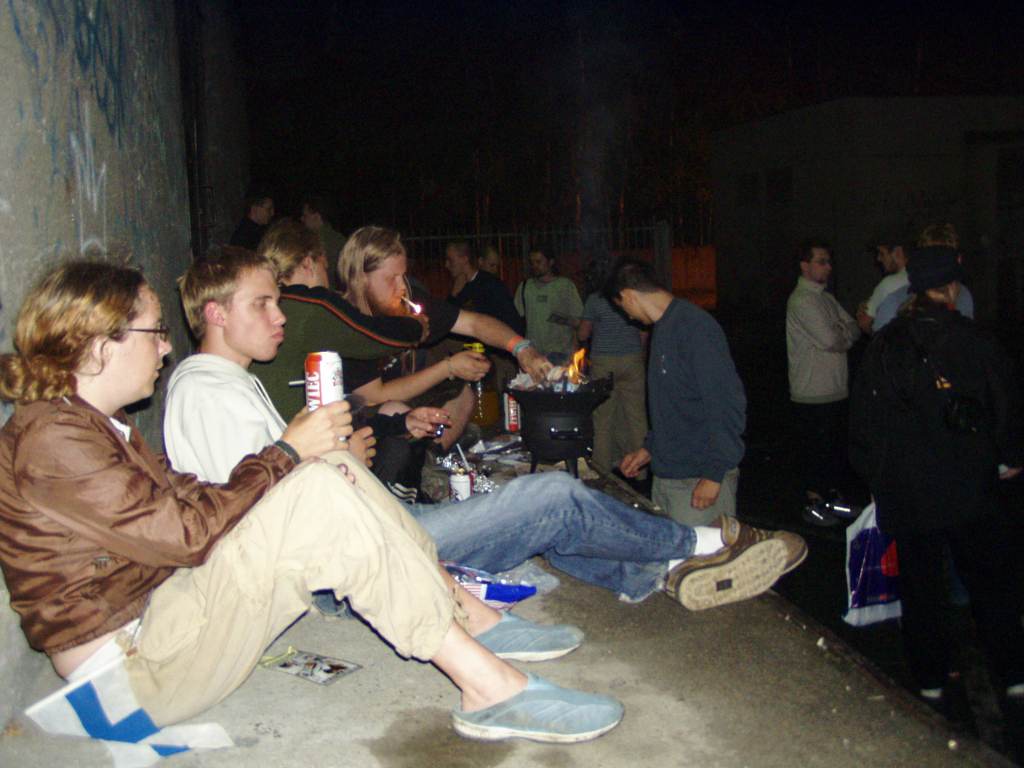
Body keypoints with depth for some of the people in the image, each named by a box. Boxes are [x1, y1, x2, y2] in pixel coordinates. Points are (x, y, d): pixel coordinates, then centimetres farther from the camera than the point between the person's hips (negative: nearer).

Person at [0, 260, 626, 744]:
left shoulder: (96, 425, 15)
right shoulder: (51, 439, -17)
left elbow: (182, 499, 8)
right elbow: (185, 531, -21)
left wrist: (304, 460, -5)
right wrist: (289, 453, -13)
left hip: (164, 610, 10)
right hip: (131, 671, -10)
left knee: (326, 475, -3)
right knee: (319, 499, -27)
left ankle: (471, 618, -2)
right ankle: (490, 688, -23)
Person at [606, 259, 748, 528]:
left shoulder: (695, 327, -17)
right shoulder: (662, 327, 13)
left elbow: (727, 404, -20)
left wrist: (714, 474, -20)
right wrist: (650, 448, 21)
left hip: (700, 479, -9)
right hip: (664, 475, 9)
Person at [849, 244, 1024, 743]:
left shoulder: (883, 347, 2)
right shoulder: (971, 342, -8)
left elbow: (862, 418, 6)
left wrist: (875, 471, 17)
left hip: (905, 493, 3)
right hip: (968, 491, -2)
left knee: (920, 585, 11)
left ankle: (933, 683, 19)